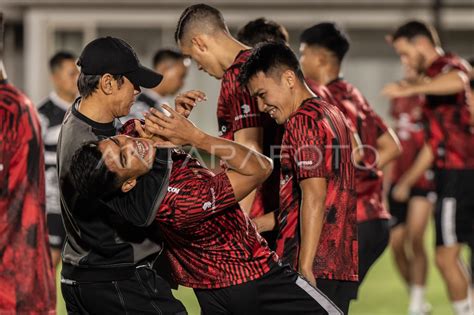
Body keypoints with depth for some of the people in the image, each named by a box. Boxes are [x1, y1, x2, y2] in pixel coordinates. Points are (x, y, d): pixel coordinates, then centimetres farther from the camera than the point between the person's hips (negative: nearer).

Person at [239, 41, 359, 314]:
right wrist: (258, 224, 23)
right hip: (343, 265, 10)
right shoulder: (331, 115, 19)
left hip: (315, 267, -10)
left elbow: (314, 198, -18)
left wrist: (305, 267, -21)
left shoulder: (303, 121, -10)